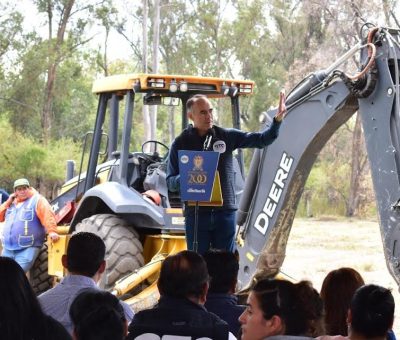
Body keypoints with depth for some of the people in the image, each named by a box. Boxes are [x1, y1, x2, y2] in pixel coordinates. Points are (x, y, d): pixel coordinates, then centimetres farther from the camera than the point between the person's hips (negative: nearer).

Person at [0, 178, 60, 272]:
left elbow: (48, 215, -15)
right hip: (8, 248, 7)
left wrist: (52, 231, -31)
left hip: (28, 248, -7)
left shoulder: (37, 200, -1)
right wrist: (8, 202, 7)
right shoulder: (12, 203, 20)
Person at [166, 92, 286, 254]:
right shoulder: (180, 144, 2)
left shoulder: (227, 136, 6)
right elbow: (170, 182, 3)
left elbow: (261, 139, 3)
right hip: (196, 213, -1)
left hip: (225, 212, 1)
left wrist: (277, 120, -12)